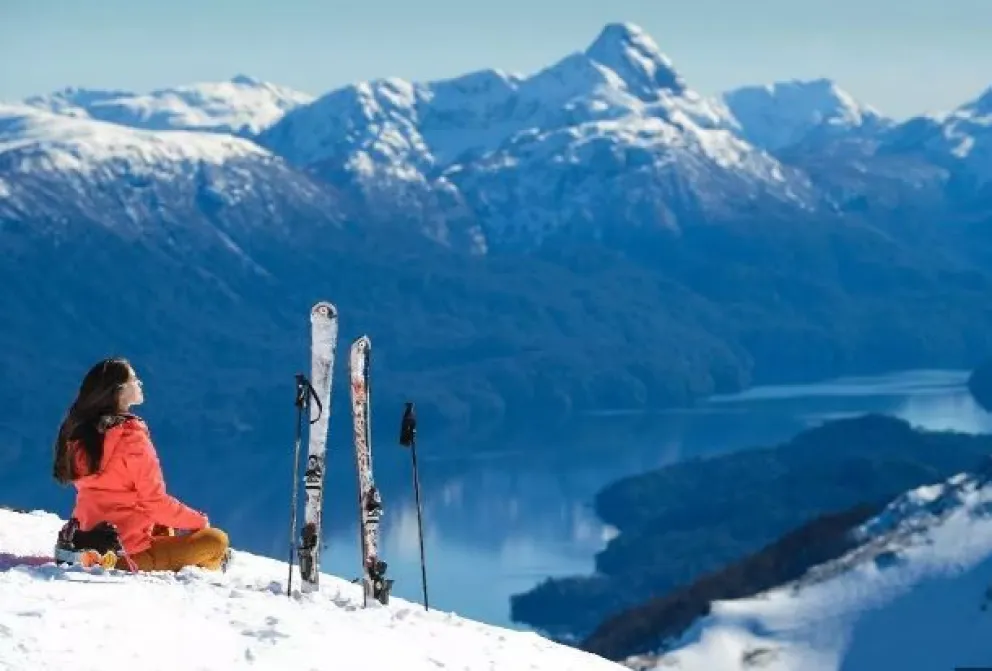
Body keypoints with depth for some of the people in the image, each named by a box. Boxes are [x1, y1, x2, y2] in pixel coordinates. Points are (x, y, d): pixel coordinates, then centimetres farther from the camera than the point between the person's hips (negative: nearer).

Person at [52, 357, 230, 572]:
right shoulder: (131, 437, -17)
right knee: (217, 540, -3)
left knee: (164, 527, 33)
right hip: (130, 557, -8)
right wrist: (199, 521, 1)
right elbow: (155, 502, -15)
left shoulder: (80, 434, 6)